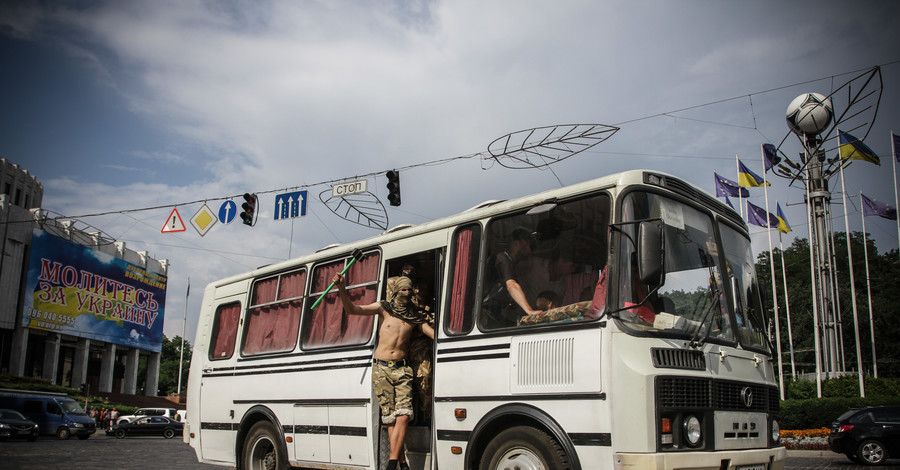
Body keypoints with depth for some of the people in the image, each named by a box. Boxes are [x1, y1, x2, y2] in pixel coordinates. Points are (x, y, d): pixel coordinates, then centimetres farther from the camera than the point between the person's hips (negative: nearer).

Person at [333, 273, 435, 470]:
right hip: (382, 368, -1)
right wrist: (341, 288, -18)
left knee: (403, 416, -14)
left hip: (402, 369, 2)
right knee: (390, 419, -4)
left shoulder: (414, 316, 13)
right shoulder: (384, 308, 6)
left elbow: (435, 334, 10)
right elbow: (351, 309, -3)